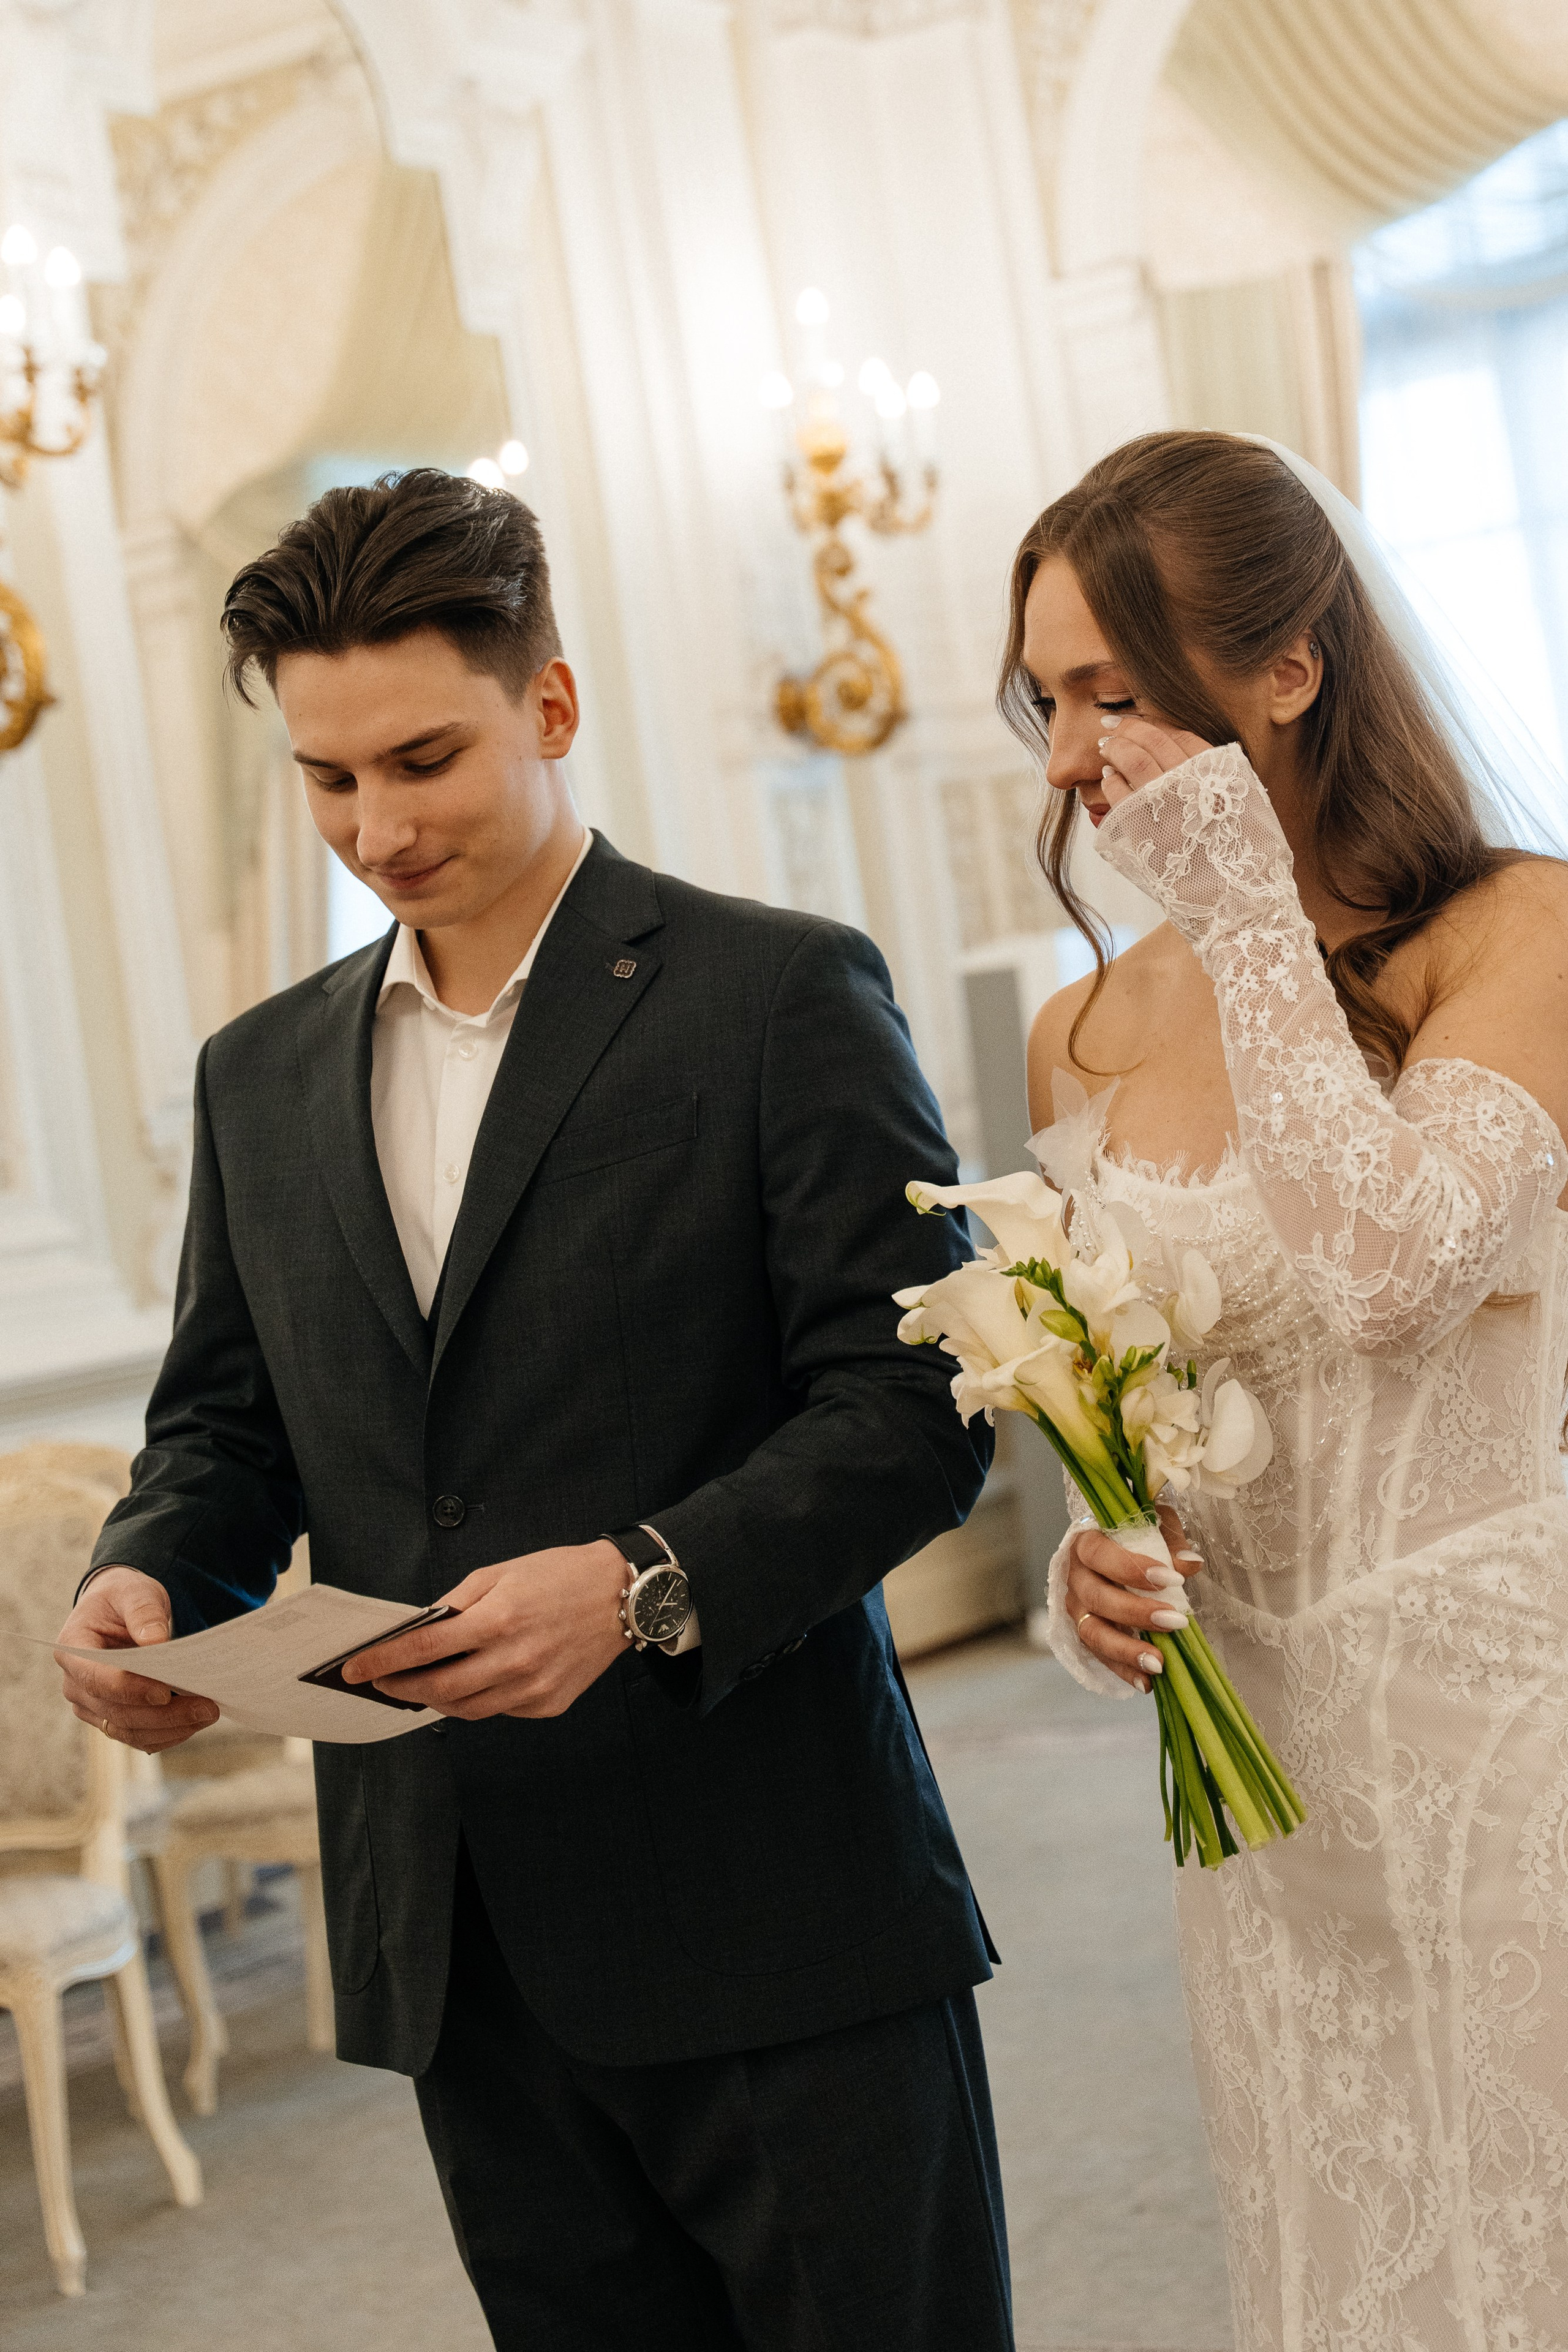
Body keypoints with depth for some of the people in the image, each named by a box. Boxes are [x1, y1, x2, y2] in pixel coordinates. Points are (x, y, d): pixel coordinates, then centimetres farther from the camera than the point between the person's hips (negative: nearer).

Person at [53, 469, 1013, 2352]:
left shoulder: (783, 997, -5)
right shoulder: (262, 1075, 12)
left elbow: (912, 1403, -10)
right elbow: (225, 1427, 16)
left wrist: (647, 1585, -24)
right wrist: (148, 1578, -6)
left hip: (769, 1913, -4)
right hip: (452, 1944, 5)